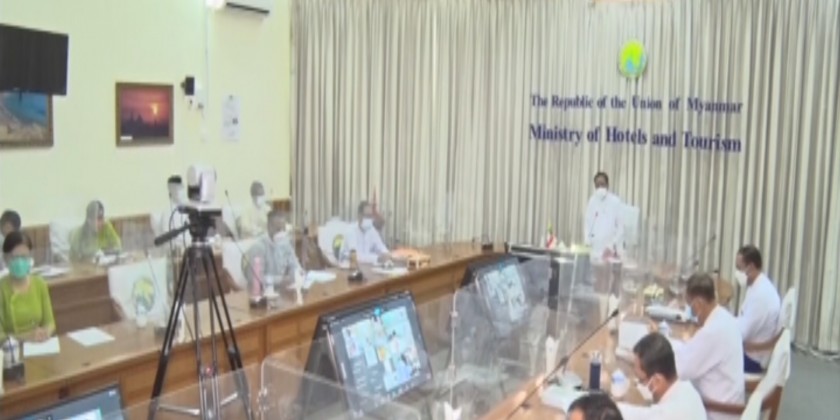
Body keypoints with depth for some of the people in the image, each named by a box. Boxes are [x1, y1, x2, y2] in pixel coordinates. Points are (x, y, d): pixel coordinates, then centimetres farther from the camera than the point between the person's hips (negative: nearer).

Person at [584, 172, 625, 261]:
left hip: (610, 251, -3)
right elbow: (587, 224, 10)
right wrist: (587, 243, 0)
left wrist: (612, 247, -10)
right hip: (594, 250, 3)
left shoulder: (616, 202, -6)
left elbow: (621, 228, -5)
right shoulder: (592, 201, 6)